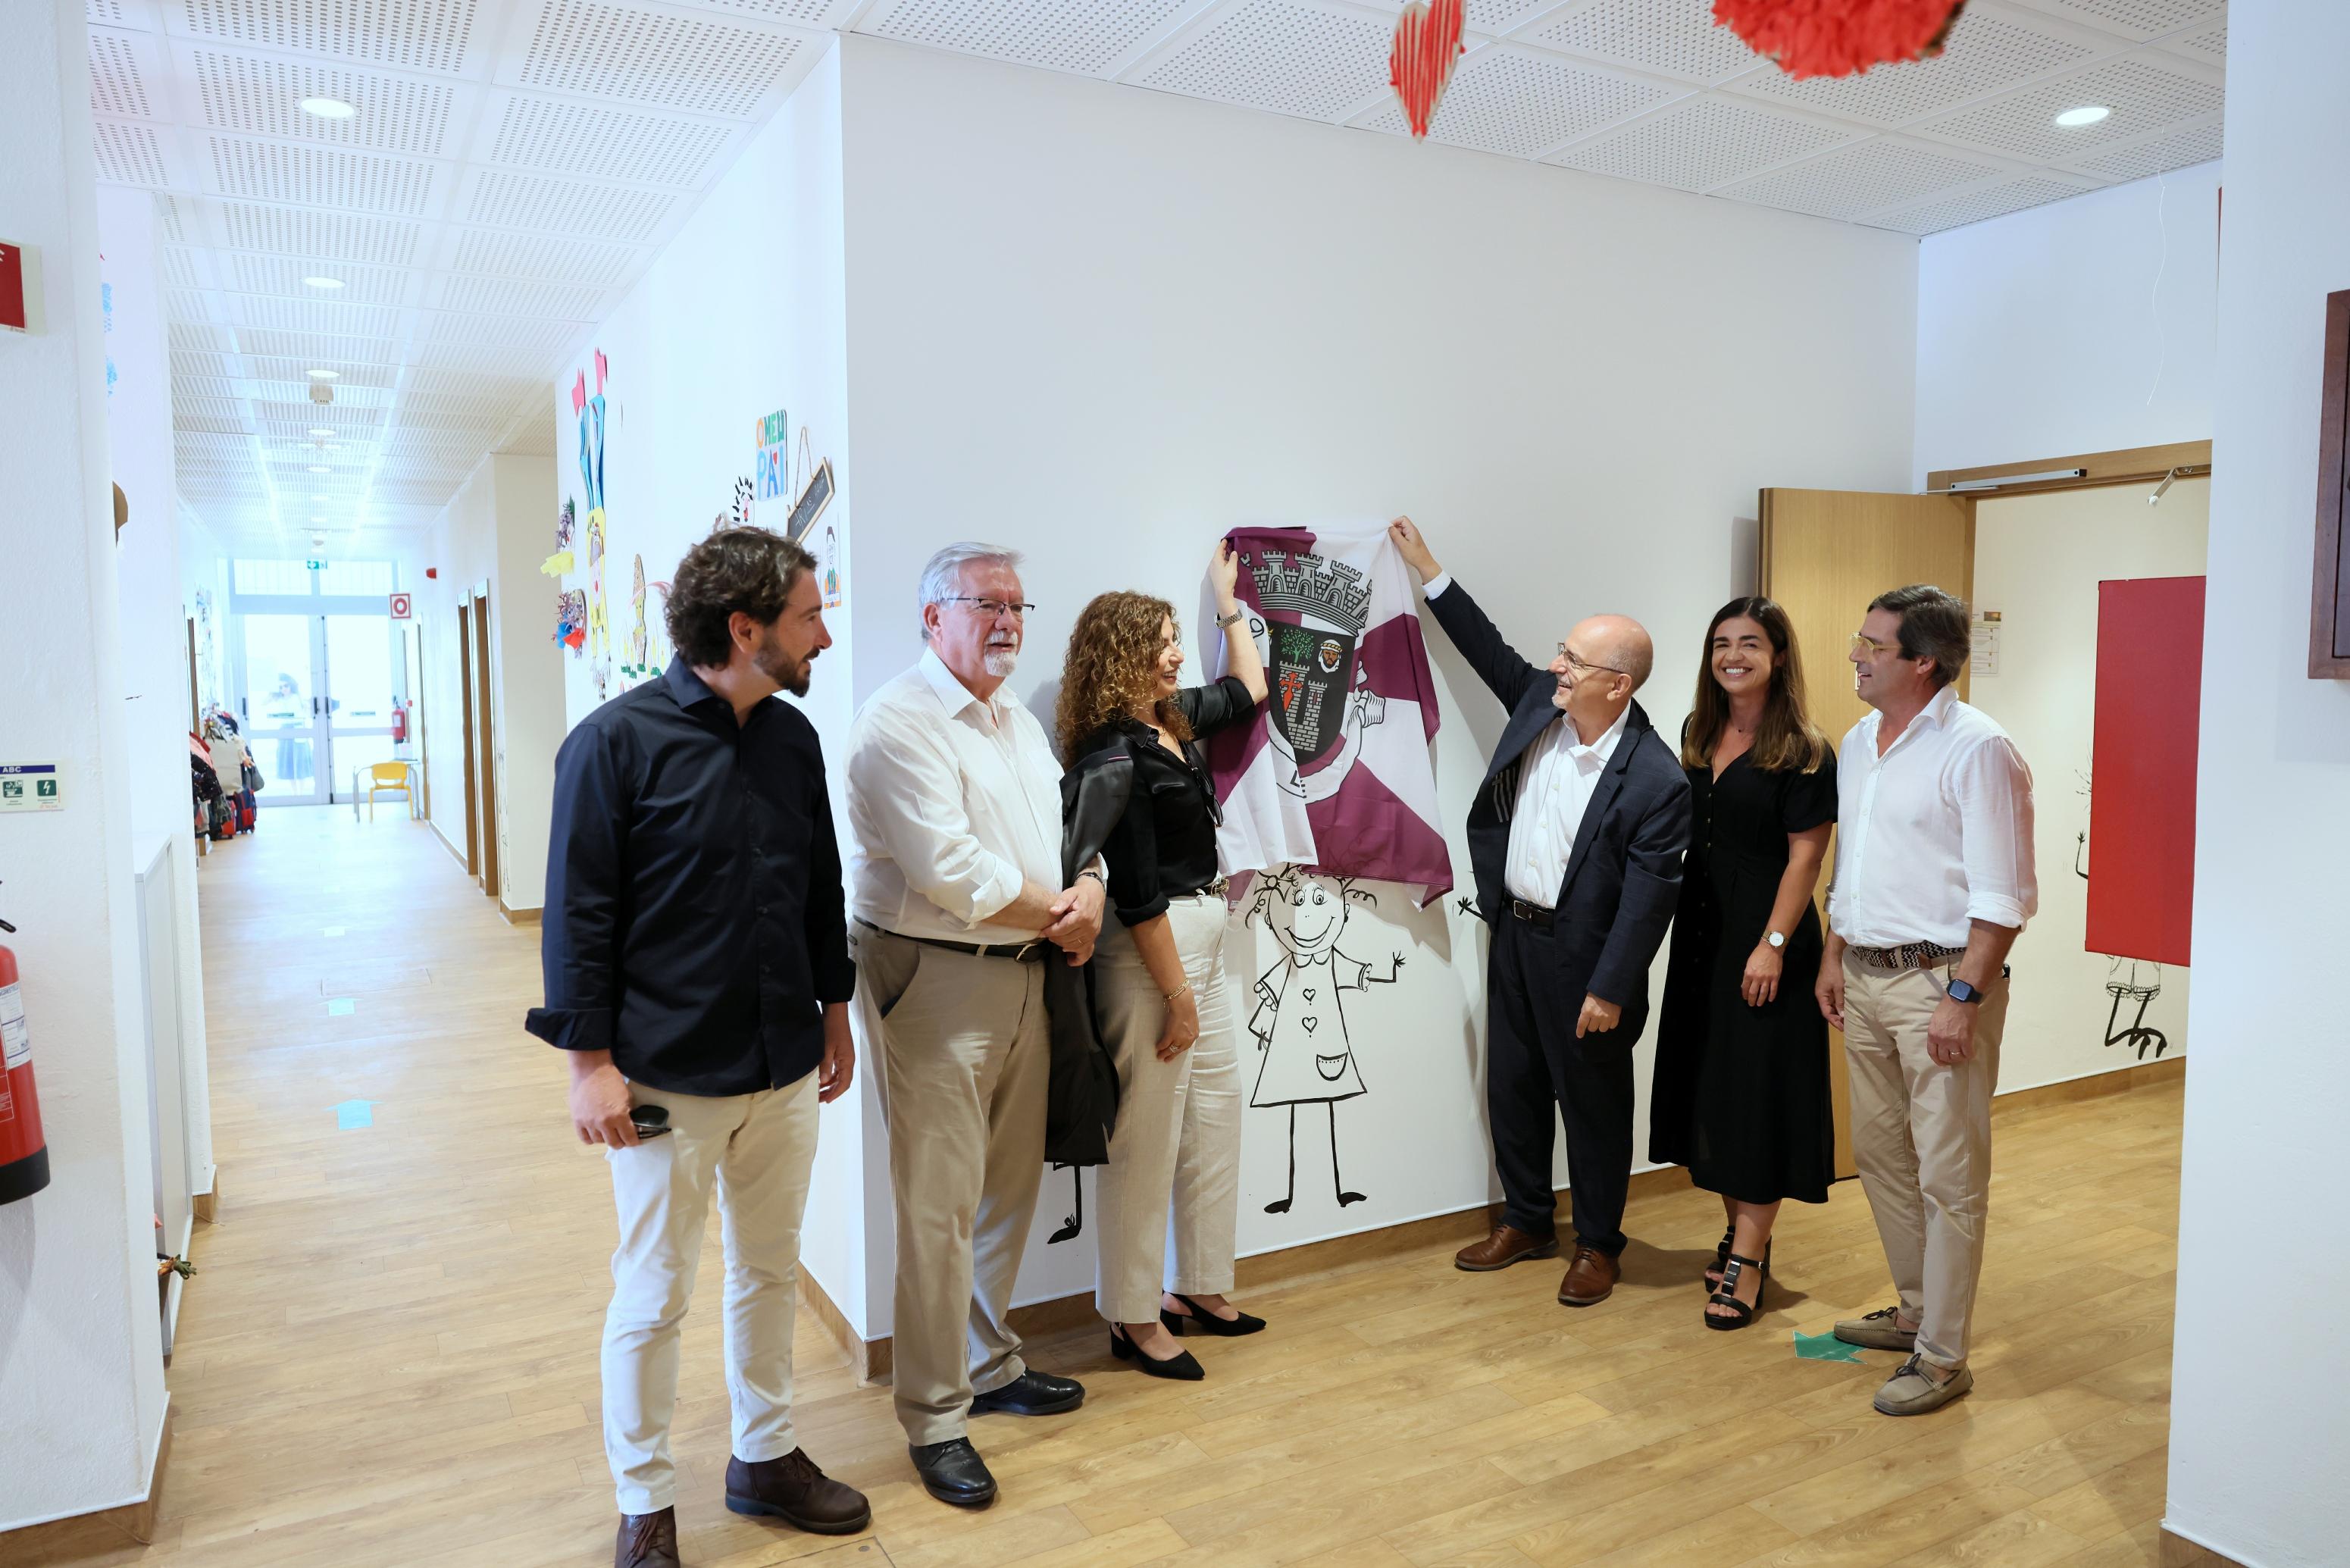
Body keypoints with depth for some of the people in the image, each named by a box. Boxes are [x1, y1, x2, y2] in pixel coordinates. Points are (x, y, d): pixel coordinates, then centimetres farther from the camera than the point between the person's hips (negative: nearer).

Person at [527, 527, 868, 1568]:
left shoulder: (793, 738, 4)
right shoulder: (618, 740, -13)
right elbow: (577, 913, -12)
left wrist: (833, 1007, 16)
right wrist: (590, 1061, -13)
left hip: (784, 1067, 6)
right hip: (668, 1079, -5)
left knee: (770, 1270, 18)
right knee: (654, 1295, 9)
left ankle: (766, 1456, 38)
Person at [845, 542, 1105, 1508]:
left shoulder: (1019, 724, 16)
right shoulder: (901, 724, -14)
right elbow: (952, 870, -22)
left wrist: (1090, 892, -4)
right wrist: (1057, 914, -10)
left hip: (1023, 977, 9)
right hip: (935, 983, -8)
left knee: (1011, 1187, 17)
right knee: (939, 1208, -2)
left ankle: (990, 1365, 35)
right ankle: (935, 1421, 13)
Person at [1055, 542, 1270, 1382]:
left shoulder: (1173, 720, 8)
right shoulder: (1114, 753, -18)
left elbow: (1248, 689, 28)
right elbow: (1138, 894, -19)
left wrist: (1228, 598, 29)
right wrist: (1177, 995, -16)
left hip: (1200, 940, 10)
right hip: (1152, 955, -10)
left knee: (1215, 1116, 16)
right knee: (1147, 1137, 0)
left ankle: (1198, 1288, 30)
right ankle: (1135, 1318, 15)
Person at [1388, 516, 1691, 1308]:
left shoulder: (1656, 780, -21)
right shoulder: (1539, 702, -2)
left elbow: (1648, 896, -19)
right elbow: (1490, 651, 14)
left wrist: (1610, 990, -18)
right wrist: (1427, 569, 14)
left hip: (1583, 958, -7)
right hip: (1513, 935, 7)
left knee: (1593, 1101, 10)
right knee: (1512, 1086, 18)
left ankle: (1597, 1244, 29)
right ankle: (1527, 1221, 36)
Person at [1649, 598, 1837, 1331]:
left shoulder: (1802, 751, -10)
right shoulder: (1698, 733, 10)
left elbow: (1805, 855, -13)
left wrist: (1773, 944, -19)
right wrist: (1676, 924, 11)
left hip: (1764, 936, -7)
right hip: (1701, 934, 7)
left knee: (1760, 1087, -2)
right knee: (1709, 1083, 12)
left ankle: (1748, 1257, 5)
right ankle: (1739, 1230, 27)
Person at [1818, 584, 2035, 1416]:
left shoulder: (1977, 749, -13)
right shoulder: (1859, 742, 12)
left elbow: (2002, 895, -16)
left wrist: (1964, 996, -20)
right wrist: (1834, 956, 17)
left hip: (1939, 980, -8)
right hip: (1866, 976, 9)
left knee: (1949, 1175, 0)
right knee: (1881, 1154, 17)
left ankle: (1942, 1355, 10)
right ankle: (1917, 1308, 34)